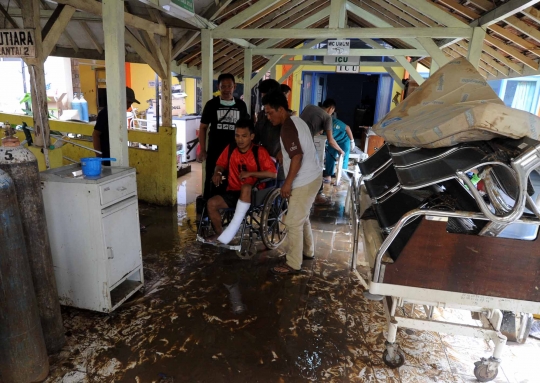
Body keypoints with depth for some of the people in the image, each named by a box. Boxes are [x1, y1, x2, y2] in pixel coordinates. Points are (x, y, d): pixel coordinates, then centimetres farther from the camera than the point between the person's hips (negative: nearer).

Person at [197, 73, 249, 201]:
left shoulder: (241, 105, 4)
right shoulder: (211, 104, -1)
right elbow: (203, 128, 3)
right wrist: (202, 150, -2)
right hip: (214, 151, -1)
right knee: (211, 180, 5)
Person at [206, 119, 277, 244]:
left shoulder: (259, 152, -11)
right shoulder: (230, 149, 2)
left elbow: (273, 173, -18)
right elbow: (221, 164, 17)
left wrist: (250, 173, -22)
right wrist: (217, 173, -6)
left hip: (253, 193, -4)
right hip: (233, 192, 5)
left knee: (245, 187, -38)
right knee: (211, 203, -19)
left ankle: (233, 228, -33)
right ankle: (219, 234, 5)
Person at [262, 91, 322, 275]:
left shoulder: (287, 127, -20)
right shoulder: (296, 120, 11)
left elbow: (297, 156, -26)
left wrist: (288, 182, -21)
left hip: (304, 181, -10)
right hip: (313, 177, 10)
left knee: (293, 222, -1)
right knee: (302, 217, 23)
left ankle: (293, 264, 11)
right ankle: (308, 251, 39)